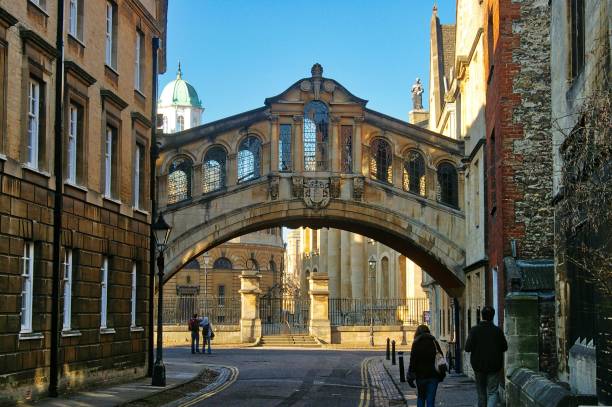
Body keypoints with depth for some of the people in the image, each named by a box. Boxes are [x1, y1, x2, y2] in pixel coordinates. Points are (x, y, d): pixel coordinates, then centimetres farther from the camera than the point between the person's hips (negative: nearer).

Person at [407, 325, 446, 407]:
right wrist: (442, 375, 12)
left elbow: (413, 361, -7)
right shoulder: (434, 342, 4)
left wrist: (411, 377, -5)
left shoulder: (416, 343, -4)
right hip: (433, 375, 2)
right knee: (431, 400, 2)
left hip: (421, 375, -2)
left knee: (421, 397, 16)